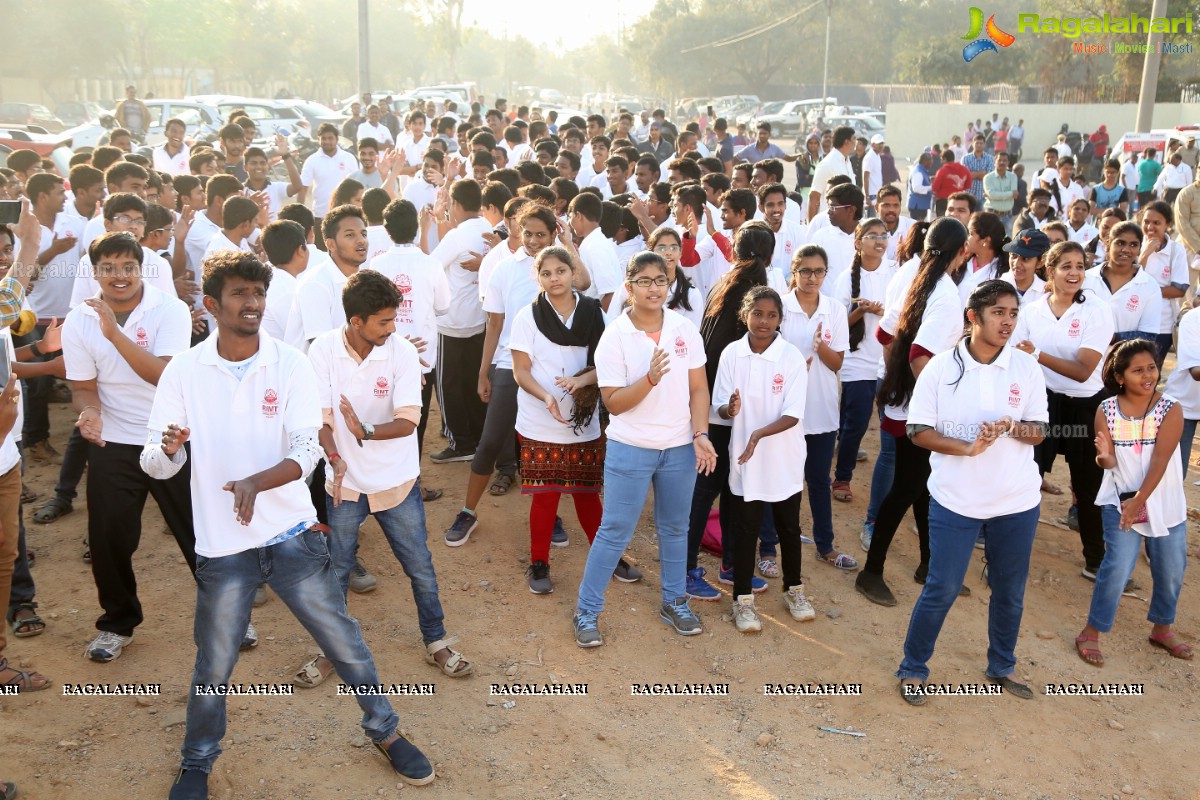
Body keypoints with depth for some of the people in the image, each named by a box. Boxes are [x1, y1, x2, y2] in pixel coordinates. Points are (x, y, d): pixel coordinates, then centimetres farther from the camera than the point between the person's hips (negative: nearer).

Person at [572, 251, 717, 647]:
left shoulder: (685, 330, -2)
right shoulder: (614, 337, -11)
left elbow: (698, 389, 1)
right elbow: (614, 403, -13)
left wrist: (701, 434, -11)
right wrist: (650, 378, -28)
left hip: (680, 448, 3)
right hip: (630, 449, -3)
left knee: (675, 528, 17)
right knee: (614, 532, 3)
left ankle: (674, 602, 34)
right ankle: (587, 611, 16)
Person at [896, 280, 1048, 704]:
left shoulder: (1027, 368, -3)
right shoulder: (940, 368, -8)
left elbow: (1038, 431, 1)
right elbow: (918, 431, -8)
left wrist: (1011, 426, -21)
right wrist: (969, 448, -22)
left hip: (1017, 500, 3)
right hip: (955, 499, -3)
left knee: (1010, 591, 16)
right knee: (941, 589, 3)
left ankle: (1002, 668, 37)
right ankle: (913, 669, 22)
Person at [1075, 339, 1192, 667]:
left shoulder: (1170, 409, -12)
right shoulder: (1107, 411, -8)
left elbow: (1159, 462, -18)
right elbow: (1110, 462, -9)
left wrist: (1138, 501, -23)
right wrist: (1104, 456, -33)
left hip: (1165, 505, 1)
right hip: (1120, 501, -1)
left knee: (1171, 570, 12)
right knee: (1117, 568, -9)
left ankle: (1163, 629, 36)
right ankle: (1091, 634, 6)